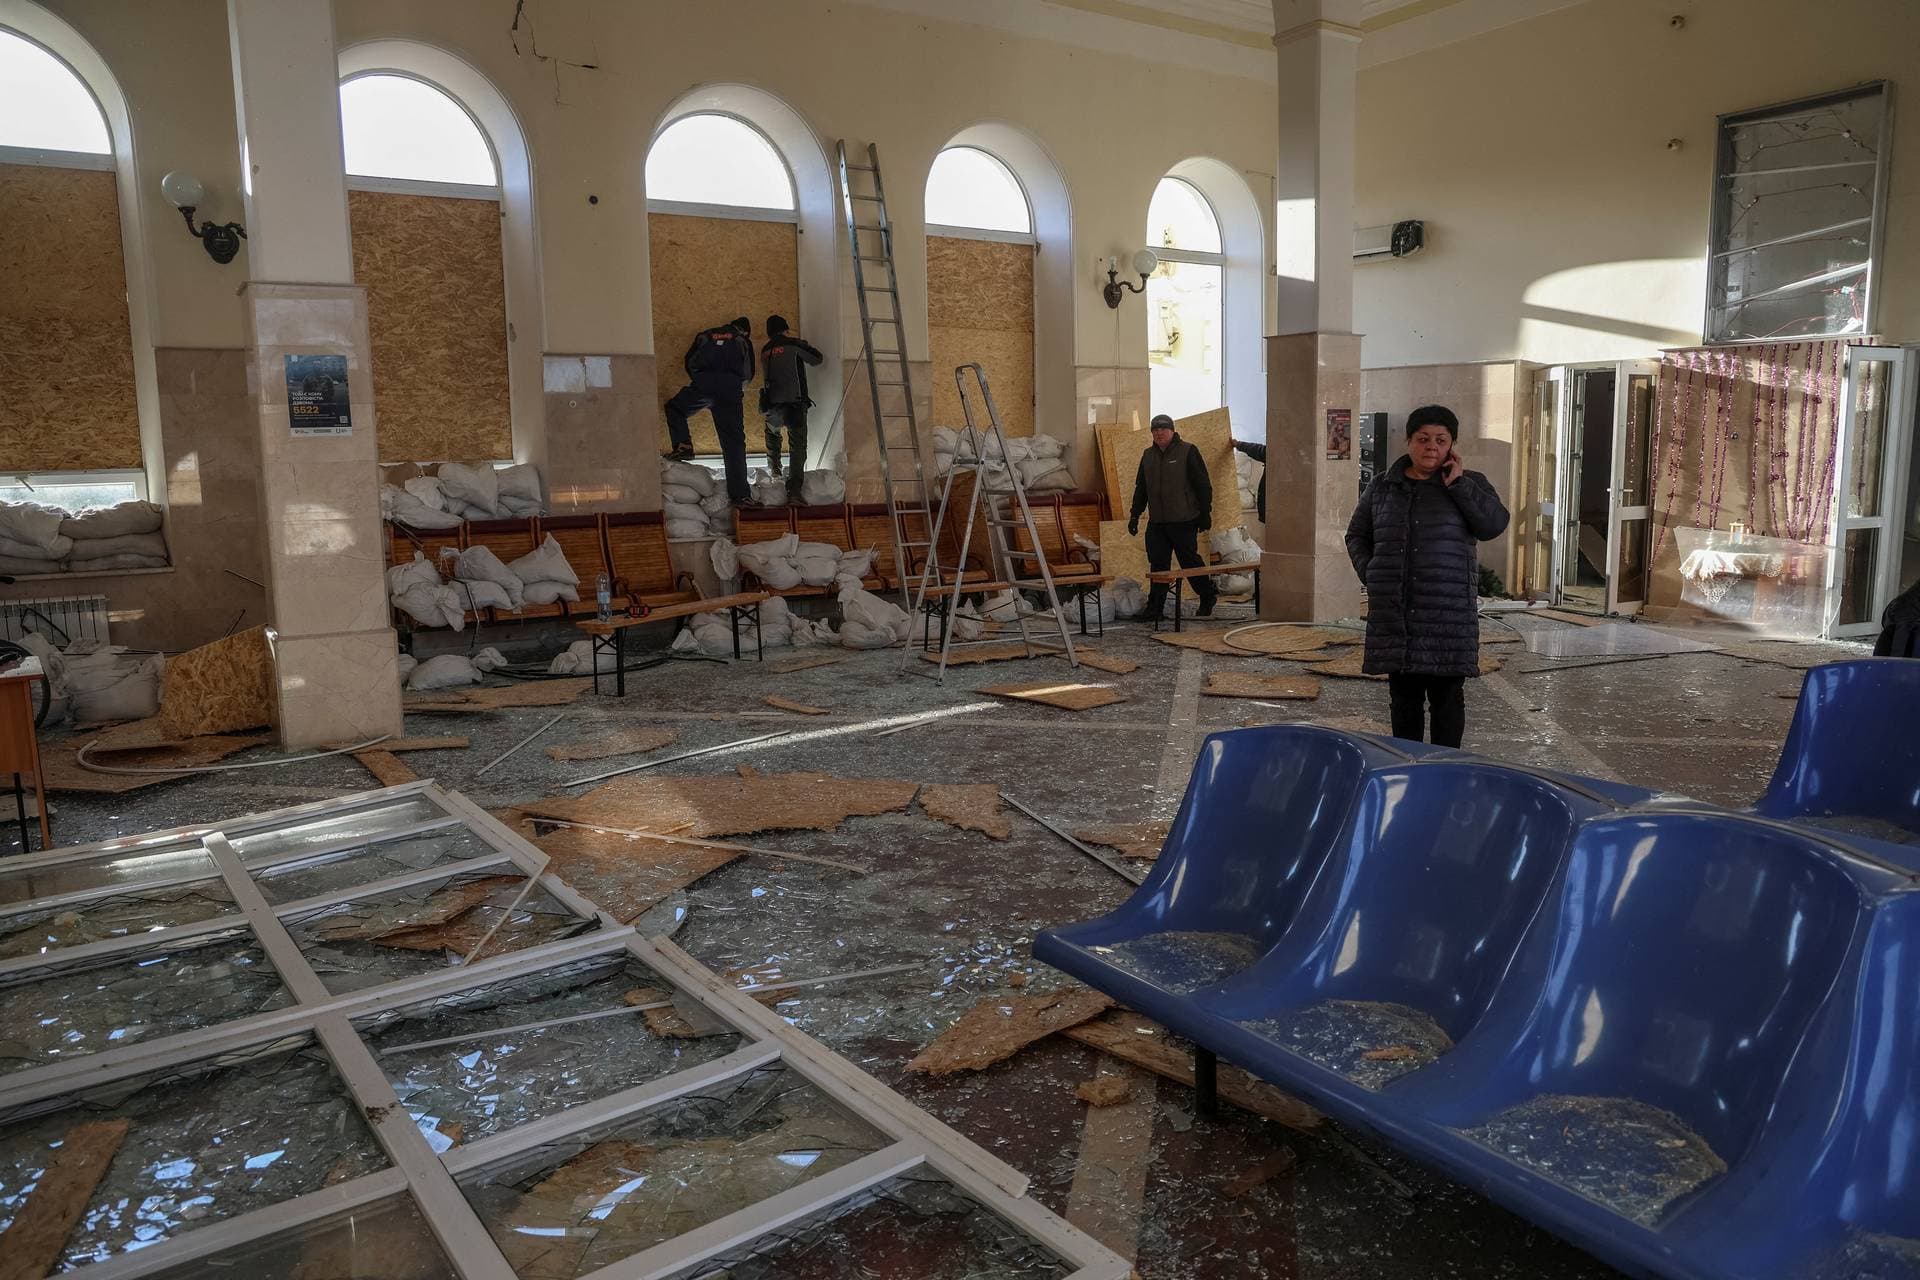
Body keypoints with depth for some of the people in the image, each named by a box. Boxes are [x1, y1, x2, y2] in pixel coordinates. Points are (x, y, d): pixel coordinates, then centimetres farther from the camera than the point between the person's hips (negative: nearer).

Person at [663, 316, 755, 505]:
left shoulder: (705, 335, 26)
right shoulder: (744, 341, 22)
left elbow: (688, 363, 24)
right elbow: (749, 374, 20)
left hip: (702, 384, 0)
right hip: (731, 390, 0)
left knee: (674, 408, 27)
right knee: (734, 443, 1)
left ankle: (683, 445, 3)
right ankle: (740, 494, -4)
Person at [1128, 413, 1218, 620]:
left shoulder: (1188, 452, -4)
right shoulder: (1148, 455, 13)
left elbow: (1203, 485, -5)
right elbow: (1141, 488, 20)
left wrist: (1205, 513, -8)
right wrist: (1135, 515, 16)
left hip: (1184, 522, -5)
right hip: (1156, 523, 5)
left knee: (1189, 560, 3)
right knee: (1158, 564, 3)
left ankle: (1208, 595, 24)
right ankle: (1154, 607, 6)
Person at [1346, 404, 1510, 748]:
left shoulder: (1469, 484, 6)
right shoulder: (1382, 486, 11)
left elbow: (1494, 524, -10)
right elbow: (1357, 535, 19)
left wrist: (1457, 484, -10)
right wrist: (1369, 572, 3)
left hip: (1449, 615, -2)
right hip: (1394, 613, 2)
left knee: (1447, 697, 3)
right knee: (1404, 698, 8)